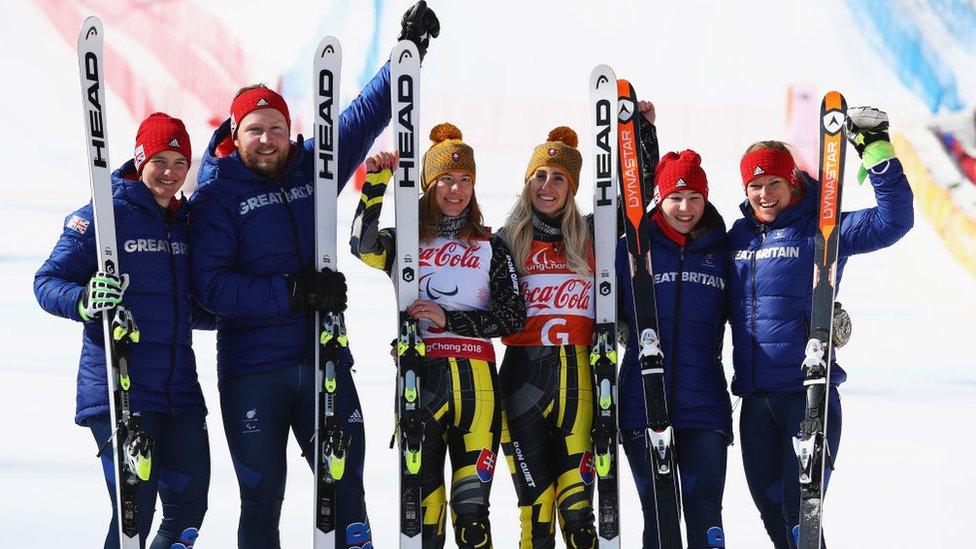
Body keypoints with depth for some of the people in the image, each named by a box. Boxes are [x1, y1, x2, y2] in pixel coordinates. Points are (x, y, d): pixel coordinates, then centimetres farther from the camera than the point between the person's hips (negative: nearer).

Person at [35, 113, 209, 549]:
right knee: (135, 512, -12)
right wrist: (84, 300, -26)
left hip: (179, 388, 6)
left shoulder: (188, 223, 15)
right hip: (119, 388, -6)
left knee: (189, 508, 6)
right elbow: (48, 281, -7)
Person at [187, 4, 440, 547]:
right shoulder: (216, 196, -4)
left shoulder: (313, 169, 7)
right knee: (262, 499, 3)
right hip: (252, 372, -3)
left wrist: (409, 52, 6)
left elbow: (368, 114, 14)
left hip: (325, 361, 3)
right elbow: (212, 285, -14)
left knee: (346, 491, 1)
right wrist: (294, 292, -20)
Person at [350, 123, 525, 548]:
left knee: (472, 512, -5)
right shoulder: (406, 242, 10)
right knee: (422, 510, -1)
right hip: (420, 381, 0)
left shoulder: (490, 247, 12)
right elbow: (364, 248, -11)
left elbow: (513, 317, 5)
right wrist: (376, 183, -14)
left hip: (474, 381, 0)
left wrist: (449, 318, -6)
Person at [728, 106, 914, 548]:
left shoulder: (820, 230, -4)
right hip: (755, 396, 6)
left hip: (807, 392, -6)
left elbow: (893, 220, -14)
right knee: (771, 508, 12)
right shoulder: (737, 236, 11)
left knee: (799, 512, -8)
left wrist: (876, 152, -22)